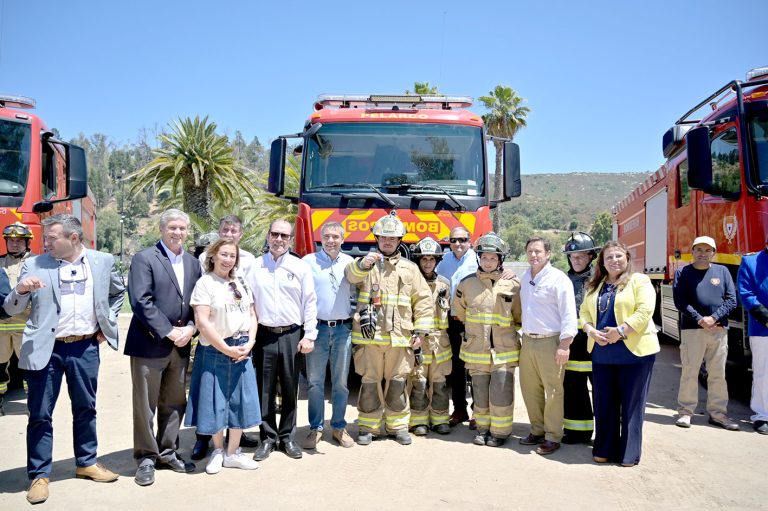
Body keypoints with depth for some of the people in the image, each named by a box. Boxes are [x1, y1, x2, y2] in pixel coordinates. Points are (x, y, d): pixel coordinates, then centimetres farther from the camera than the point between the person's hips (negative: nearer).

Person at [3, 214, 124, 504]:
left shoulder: (103, 261, 1)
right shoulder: (34, 265, -4)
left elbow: (117, 292, 19)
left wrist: (108, 323, 9)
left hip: (86, 347, 2)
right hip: (45, 348, -2)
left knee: (86, 407, 14)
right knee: (40, 413, 3)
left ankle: (86, 463, 31)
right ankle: (39, 475, 17)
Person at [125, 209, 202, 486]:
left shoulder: (193, 263, 12)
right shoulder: (144, 259, -7)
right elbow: (141, 301, -15)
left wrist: (189, 328, -6)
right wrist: (168, 331, -16)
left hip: (180, 344, 6)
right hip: (150, 344, -6)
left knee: (174, 403, 13)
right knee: (146, 404, 3)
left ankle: (167, 453, 26)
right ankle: (146, 458, 15)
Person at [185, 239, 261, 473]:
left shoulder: (241, 283, 11)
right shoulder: (205, 283, -6)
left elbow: (252, 315, 12)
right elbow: (202, 322, -13)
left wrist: (249, 343, -3)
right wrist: (226, 349, -13)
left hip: (242, 351, 5)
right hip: (214, 352, -5)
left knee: (240, 402, 7)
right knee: (215, 403, 4)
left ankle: (233, 452, 20)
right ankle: (218, 450, 23)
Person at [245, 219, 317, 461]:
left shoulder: (301, 267, 3)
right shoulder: (255, 267, 5)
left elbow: (310, 303, 2)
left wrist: (309, 335, -4)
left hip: (292, 335, 0)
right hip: (264, 335, 0)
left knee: (290, 389, 7)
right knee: (265, 390, 5)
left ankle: (288, 437, 20)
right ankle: (268, 438, 17)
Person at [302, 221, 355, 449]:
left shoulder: (349, 262, 7)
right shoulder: (308, 261, -1)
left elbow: (356, 292, 14)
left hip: (343, 329, 2)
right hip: (317, 328, -2)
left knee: (341, 382, 9)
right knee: (315, 381, 4)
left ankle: (339, 427, 21)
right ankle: (315, 428, 15)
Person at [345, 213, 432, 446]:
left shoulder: (410, 268, 10)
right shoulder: (366, 265, 6)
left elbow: (423, 300, 10)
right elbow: (352, 275, -18)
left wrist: (420, 330, 2)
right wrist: (363, 264, -39)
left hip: (399, 339, 1)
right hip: (369, 337, -1)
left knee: (397, 384, 8)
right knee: (369, 383, 5)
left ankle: (398, 426, 22)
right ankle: (368, 427, 18)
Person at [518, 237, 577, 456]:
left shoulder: (558, 278, -9)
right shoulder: (525, 277, 13)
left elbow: (569, 314, -13)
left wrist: (564, 345, -17)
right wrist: (524, 335, 17)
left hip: (550, 342, -7)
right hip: (527, 340, 7)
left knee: (553, 391, -2)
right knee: (530, 389, 12)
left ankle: (553, 437, 8)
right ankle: (537, 431, 26)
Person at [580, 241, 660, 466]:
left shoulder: (639, 281, -2)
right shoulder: (595, 286, 16)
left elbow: (644, 312, -13)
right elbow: (585, 311, 13)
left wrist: (620, 331, -19)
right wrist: (591, 330, -7)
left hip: (634, 351, -5)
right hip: (602, 352, 5)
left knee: (631, 404, 3)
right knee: (604, 403, 10)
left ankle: (629, 453, 15)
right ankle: (604, 449, 21)